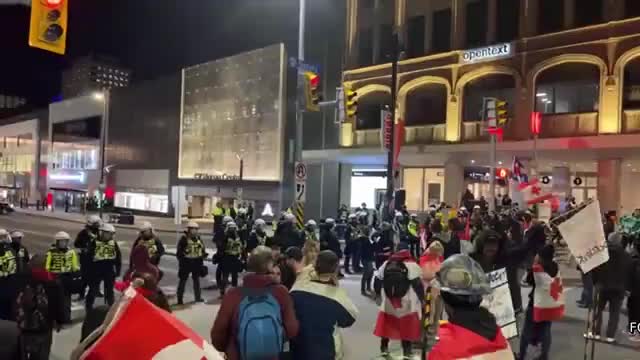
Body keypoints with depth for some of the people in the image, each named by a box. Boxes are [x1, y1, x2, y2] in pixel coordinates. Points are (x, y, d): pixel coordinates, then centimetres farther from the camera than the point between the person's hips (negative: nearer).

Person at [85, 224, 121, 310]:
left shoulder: (114, 243, 1)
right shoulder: (94, 243, -9)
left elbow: (118, 258, 7)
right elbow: (88, 257, -7)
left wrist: (117, 271, 6)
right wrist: (89, 270, -7)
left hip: (109, 271, 3)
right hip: (96, 271, -3)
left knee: (109, 291, 15)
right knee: (93, 290, 7)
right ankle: (88, 308, 22)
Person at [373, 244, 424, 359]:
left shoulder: (386, 264, 3)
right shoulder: (412, 265, -13)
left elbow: (379, 280, 9)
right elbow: (418, 285, -15)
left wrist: (379, 296, 21)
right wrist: (422, 299, -4)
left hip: (388, 303, 4)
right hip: (407, 305, -4)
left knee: (386, 325, 18)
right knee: (408, 327, 9)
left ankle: (384, 348, 31)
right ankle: (407, 351, 14)